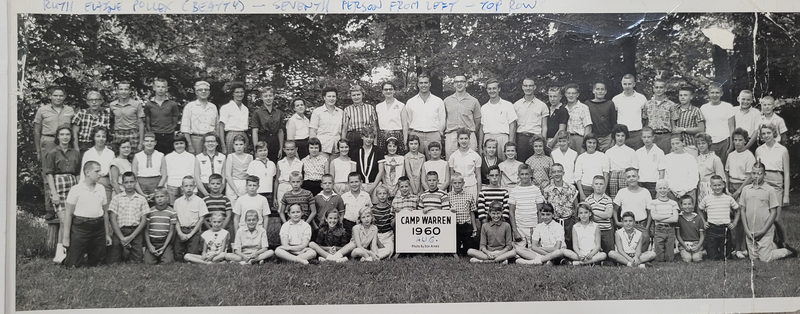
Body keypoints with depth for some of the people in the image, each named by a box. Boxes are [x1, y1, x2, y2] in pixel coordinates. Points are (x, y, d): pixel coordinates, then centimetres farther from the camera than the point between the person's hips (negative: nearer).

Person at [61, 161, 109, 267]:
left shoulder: (101, 189, 12)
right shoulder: (76, 189, -4)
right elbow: (68, 214, -5)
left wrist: (107, 234, 14)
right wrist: (66, 237, -9)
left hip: (98, 227, 5)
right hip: (81, 227, -4)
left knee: (96, 263, 6)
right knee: (73, 265, -4)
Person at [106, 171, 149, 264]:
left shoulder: (142, 199, 10)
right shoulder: (116, 198, 9)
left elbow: (144, 220, 5)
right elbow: (113, 219, 2)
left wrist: (131, 237, -7)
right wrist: (122, 237, -9)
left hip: (135, 232, 1)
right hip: (119, 231, 0)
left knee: (137, 262, -10)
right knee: (112, 262, -10)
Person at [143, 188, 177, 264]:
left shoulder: (171, 213, 1)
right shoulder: (150, 212, 5)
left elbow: (171, 231, 1)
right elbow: (146, 230, 7)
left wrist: (164, 247, -7)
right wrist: (149, 245, -5)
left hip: (165, 242, -1)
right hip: (151, 242, 1)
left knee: (167, 262, -18)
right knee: (149, 262, -14)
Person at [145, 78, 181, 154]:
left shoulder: (173, 104, 4)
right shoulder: (148, 104, 6)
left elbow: (175, 122, 9)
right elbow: (147, 123, 10)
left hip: (169, 136, 0)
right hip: (154, 136, 1)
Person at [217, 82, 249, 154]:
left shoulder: (245, 109, 15)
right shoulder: (226, 107, -2)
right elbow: (221, 127, -6)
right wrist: (223, 145, -13)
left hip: (244, 137, 5)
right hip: (231, 137, -5)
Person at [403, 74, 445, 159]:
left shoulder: (439, 101, 9)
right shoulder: (410, 102, 11)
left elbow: (442, 122, 12)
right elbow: (406, 123, 13)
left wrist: (438, 134, 3)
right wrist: (405, 141, 7)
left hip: (433, 137, -1)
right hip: (415, 136, 1)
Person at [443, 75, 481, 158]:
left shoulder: (473, 101, 8)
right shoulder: (447, 100, 13)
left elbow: (478, 121, 12)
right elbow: (444, 119, 18)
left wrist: (471, 133, 10)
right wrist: (444, 133, 11)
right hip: (450, 135, 1)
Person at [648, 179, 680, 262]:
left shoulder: (673, 203, 9)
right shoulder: (653, 203, 5)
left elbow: (675, 219, -4)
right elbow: (654, 216, -9)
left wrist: (660, 218, -9)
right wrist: (669, 215, -7)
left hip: (670, 230, 1)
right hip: (658, 230, -1)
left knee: (670, 259, 0)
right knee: (659, 259, -5)